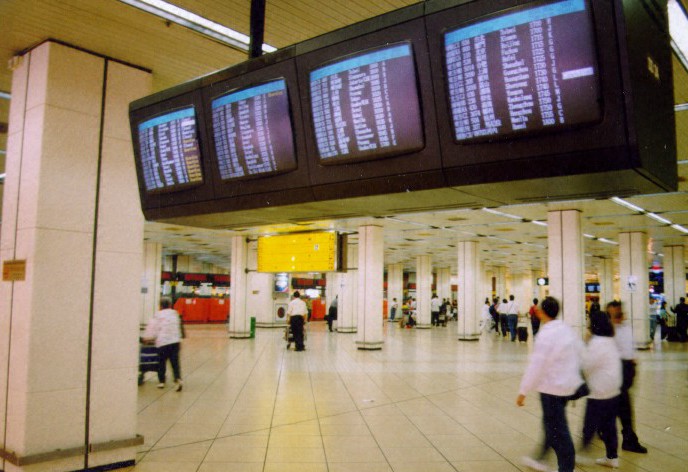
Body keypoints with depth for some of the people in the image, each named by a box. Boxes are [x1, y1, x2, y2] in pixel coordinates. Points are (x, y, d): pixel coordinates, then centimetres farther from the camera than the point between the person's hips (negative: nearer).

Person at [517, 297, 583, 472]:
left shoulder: (546, 334, -21)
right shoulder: (567, 329, 3)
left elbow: (536, 366, -21)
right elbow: (579, 353, 10)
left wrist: (523, 392, -15)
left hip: (552, 387, -9)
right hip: (568, 385, 9)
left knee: (557, 430, 3)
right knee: (551, 424, 22)